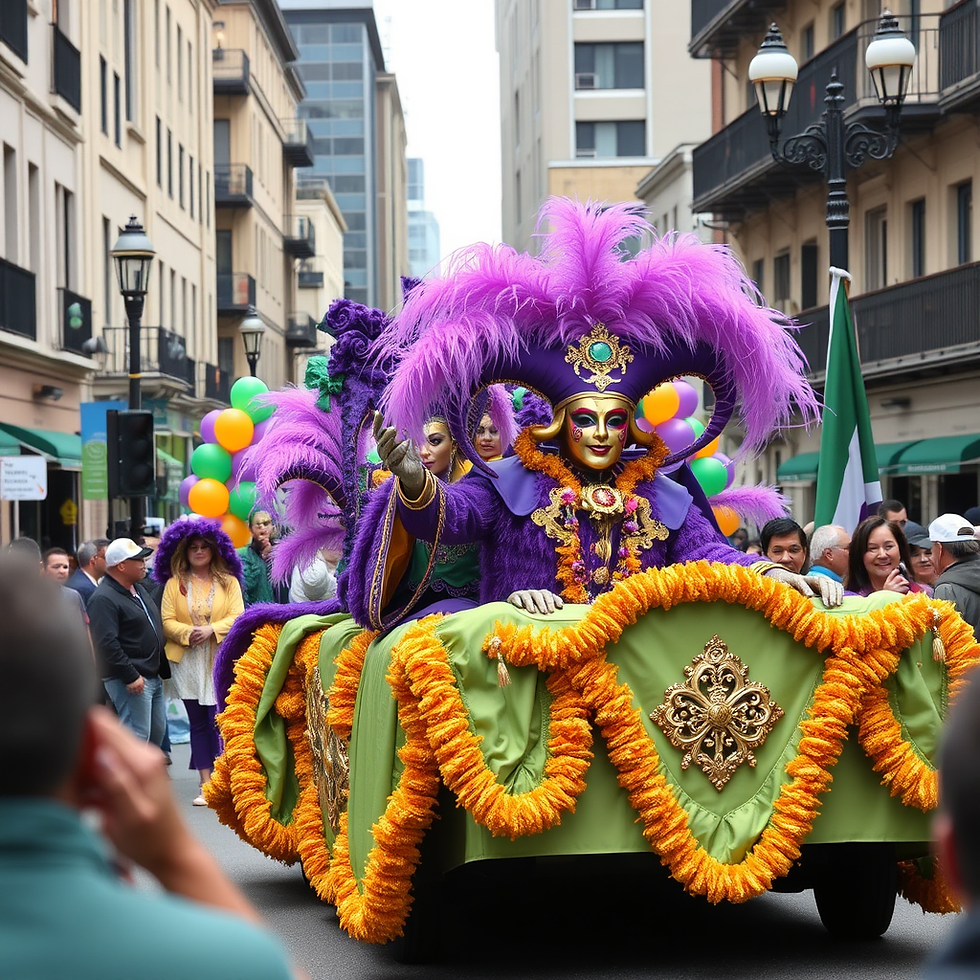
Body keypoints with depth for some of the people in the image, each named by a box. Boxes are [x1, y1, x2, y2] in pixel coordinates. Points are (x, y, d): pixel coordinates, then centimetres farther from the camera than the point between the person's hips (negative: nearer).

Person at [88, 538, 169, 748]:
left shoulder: (138, 589, 15)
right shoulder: (104, 599, -17)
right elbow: (106, 643, -24)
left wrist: (162, 668, 21)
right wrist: (130, 676, -25)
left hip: (152, 675, 10)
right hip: (131, 681, -10)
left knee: (157, 730, 15)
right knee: (137, 736, -11)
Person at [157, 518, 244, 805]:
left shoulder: (228, 581, 7)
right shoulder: (174, 583, 7)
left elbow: (236, 617, -2)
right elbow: (167, 621, 1)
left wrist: (211, 630, -17)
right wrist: (188, 632, -17)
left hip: (221, 660, -1)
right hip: (187, 662, 1)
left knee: (219, 721, -10)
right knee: (198, 723, 4)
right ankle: (206, 785, 7)